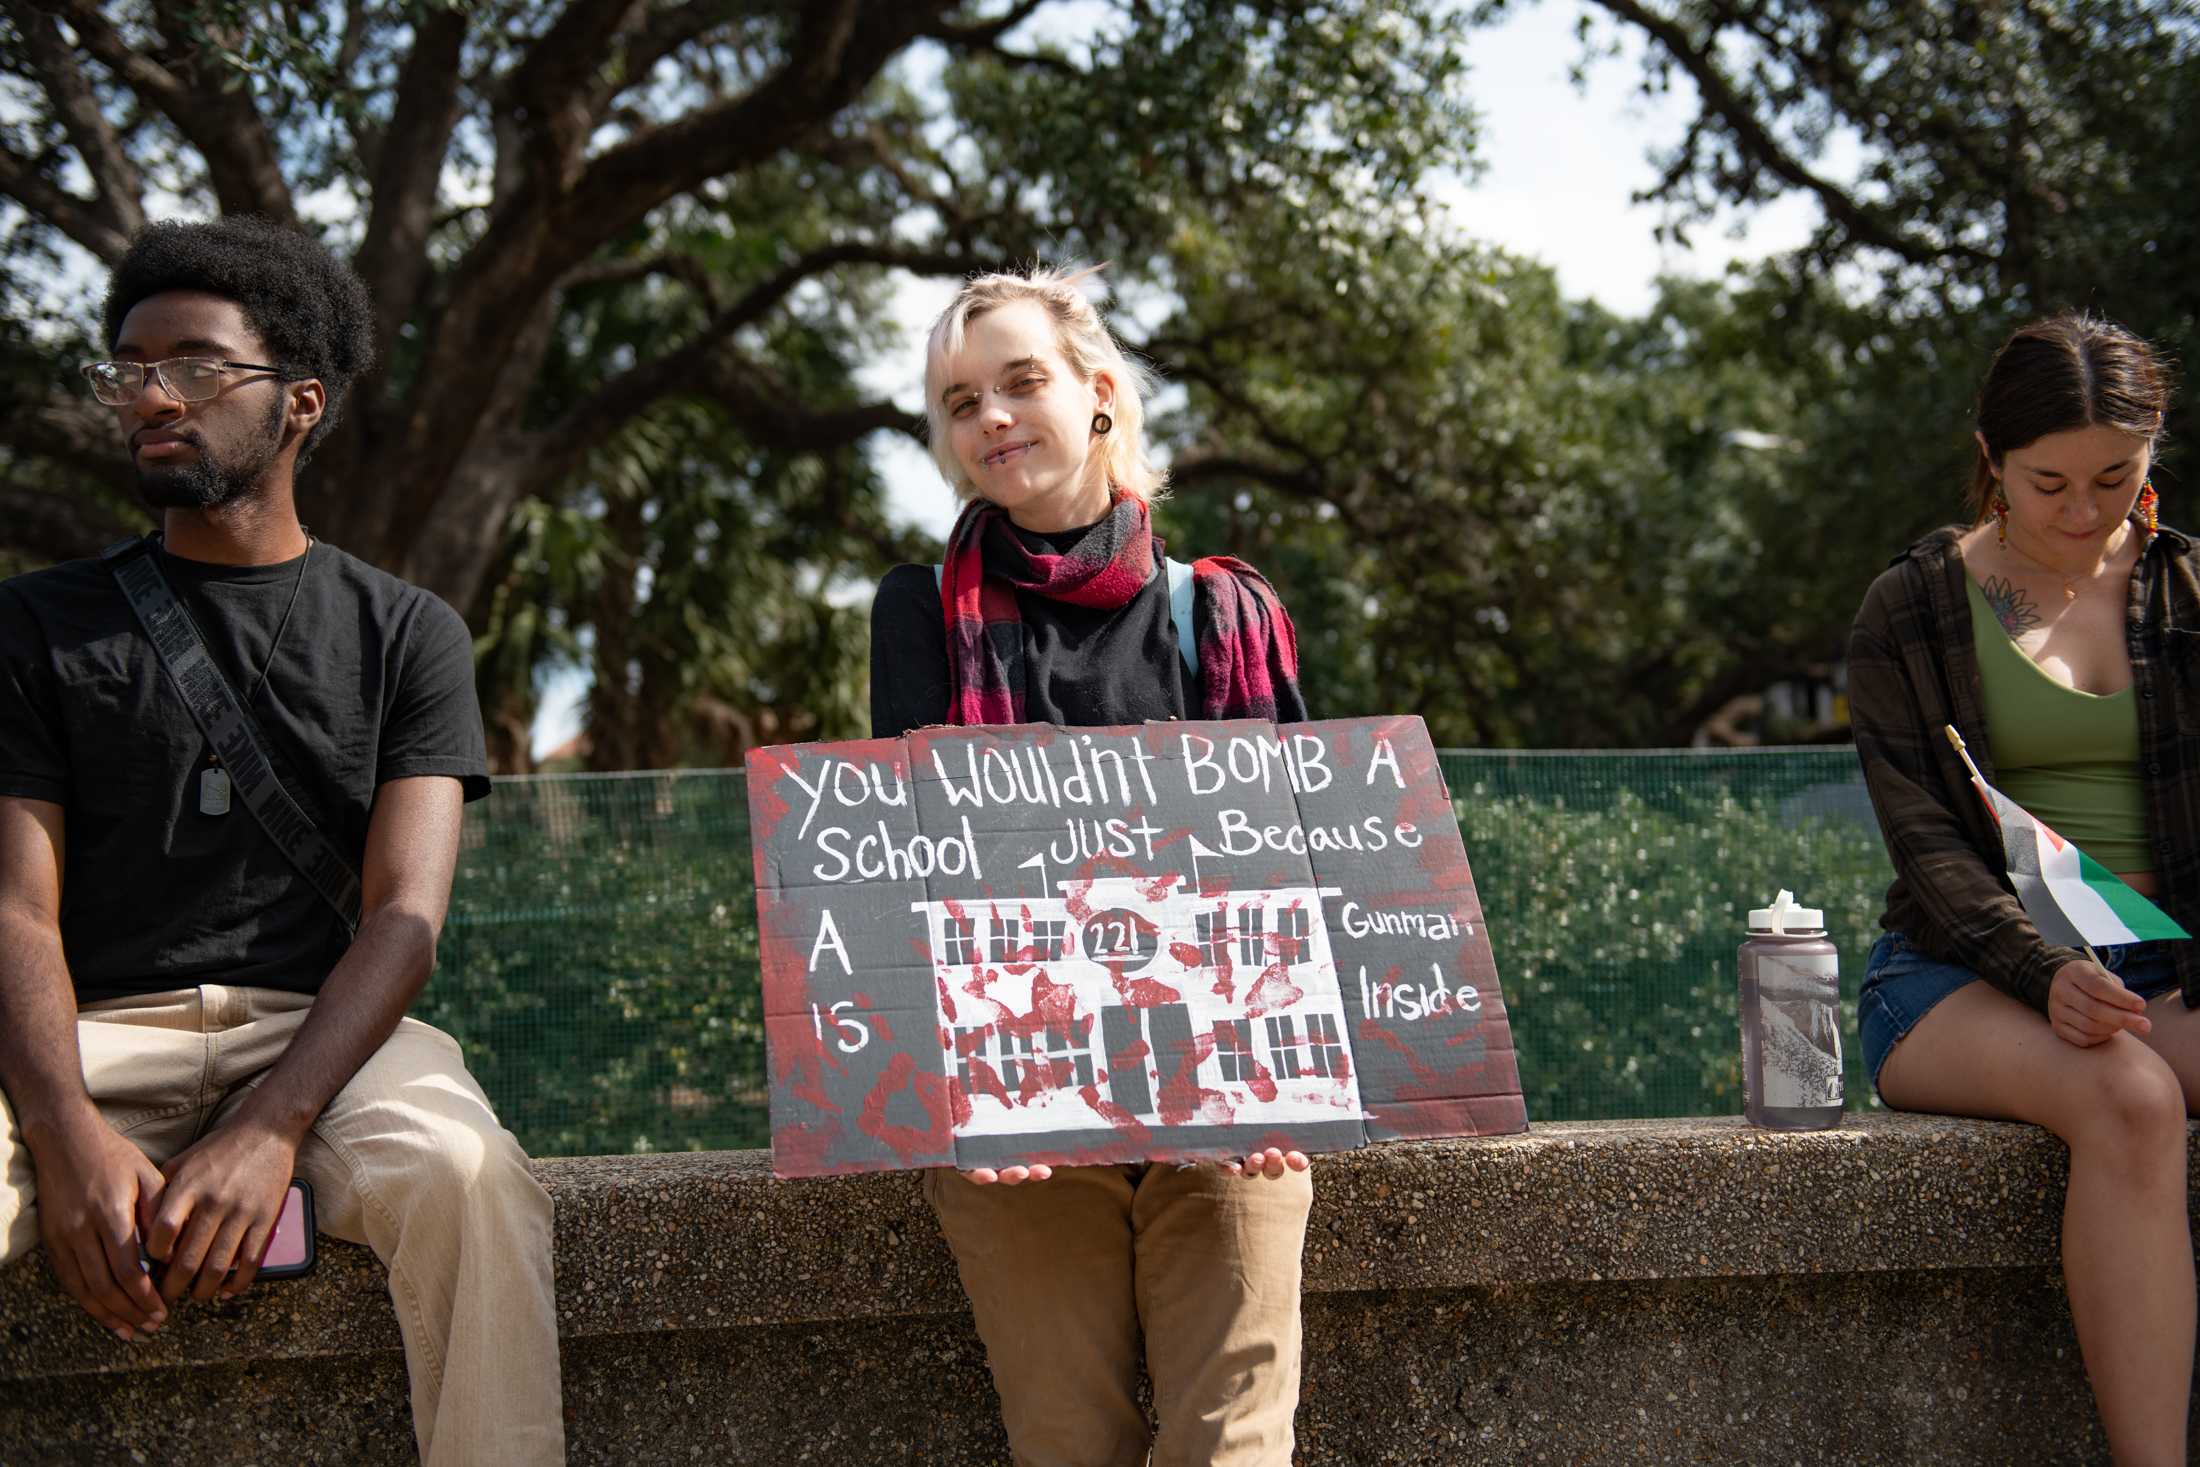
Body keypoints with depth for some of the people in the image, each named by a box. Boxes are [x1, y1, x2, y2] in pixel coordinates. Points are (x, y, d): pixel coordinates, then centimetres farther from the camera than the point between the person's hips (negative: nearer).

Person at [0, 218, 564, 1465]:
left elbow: (408, 915, -1)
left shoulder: (404, 633, 12)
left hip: (326, 1031, 0)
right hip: (102, 1034, 1)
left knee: (465, 1177, -35)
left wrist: (272, 1127, -21)